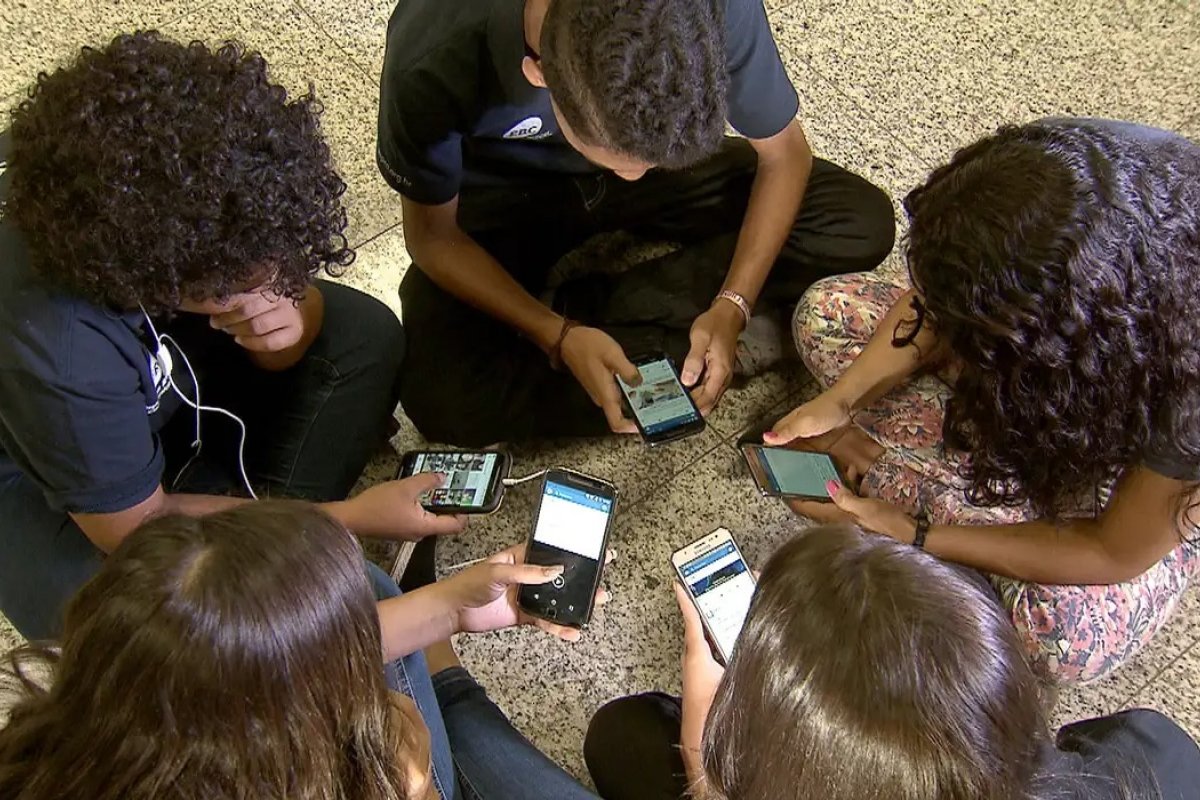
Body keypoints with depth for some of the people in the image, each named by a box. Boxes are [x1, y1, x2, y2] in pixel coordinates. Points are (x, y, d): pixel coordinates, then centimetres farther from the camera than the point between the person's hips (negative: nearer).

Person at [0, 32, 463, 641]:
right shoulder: (54, 351, -42)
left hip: (160, 385, 6)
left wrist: (289, 324, -35)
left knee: (365, 335, -10)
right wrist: (349, 516, -24)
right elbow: (138, 528, -27)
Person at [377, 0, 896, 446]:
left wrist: (731, 308, -25)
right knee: (444, 403, -28)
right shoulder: (435, 51, -35)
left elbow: (784, 154, -12)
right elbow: (433, 235, -18)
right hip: (503, 195, -2)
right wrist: (560, 338, -30)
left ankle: (589, 307, -11)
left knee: (864, 225, -16)